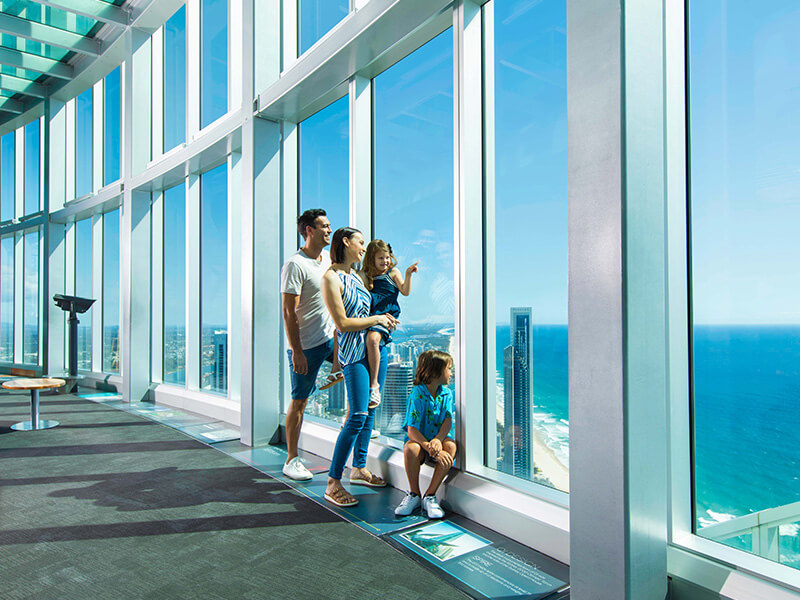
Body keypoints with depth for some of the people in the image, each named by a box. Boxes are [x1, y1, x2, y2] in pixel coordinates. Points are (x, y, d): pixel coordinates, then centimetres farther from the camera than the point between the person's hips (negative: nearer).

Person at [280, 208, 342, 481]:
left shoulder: (328, 258, 10)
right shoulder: (295, 265, -16)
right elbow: (288, 312, -19)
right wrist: (297, 352, -21)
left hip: (332, 337, 8)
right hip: (306, 345, -7)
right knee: (299, 401, 1)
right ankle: (291, 461, 14)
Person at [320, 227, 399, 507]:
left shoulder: (358, 274, 14)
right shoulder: (331, 278, -11)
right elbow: (342, 323, -16)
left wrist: (386, 318, 10)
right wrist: (377, 319, -8)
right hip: (354, 352, -8)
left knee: (369, 411, 13)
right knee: (358, 417, -11)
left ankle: (359, 468, 27)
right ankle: (333, 483, -1)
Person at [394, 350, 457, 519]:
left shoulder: (446, 393, 0)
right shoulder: (417, 395, -17)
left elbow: (448, 421, -11)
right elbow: (412, 430, -24)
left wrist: (438, 440, -32)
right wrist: (432, 449, -35)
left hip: (438, 438, 4)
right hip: (419, 440, -3)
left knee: (451, 446, -30)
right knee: (410, 449, -36)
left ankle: (430, 495, -18)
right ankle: (414, 494, -11)